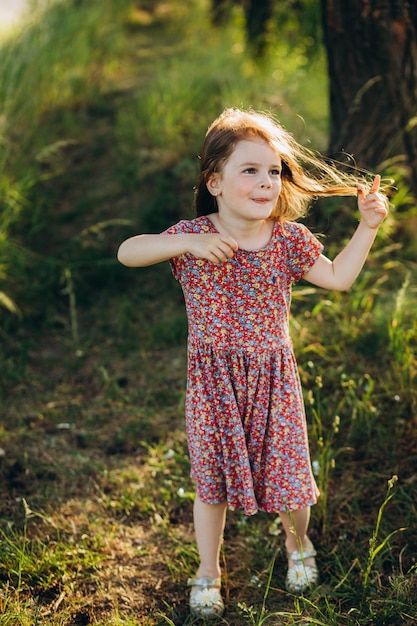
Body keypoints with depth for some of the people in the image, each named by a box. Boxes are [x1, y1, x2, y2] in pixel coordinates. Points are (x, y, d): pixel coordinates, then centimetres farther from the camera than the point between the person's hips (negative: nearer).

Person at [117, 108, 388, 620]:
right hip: (212, 381, -1)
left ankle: (298, 543, 42)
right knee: (211, 480, 10)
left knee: (287, 474, 7)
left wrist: (367, 225, -3)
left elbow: (337, 277, 4)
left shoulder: (288, 238, -5)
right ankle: (208, 572, 33)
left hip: (273, 376, 1)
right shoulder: (192, 236, -11)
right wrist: (187, 244, -31)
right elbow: (127, 252, -18)